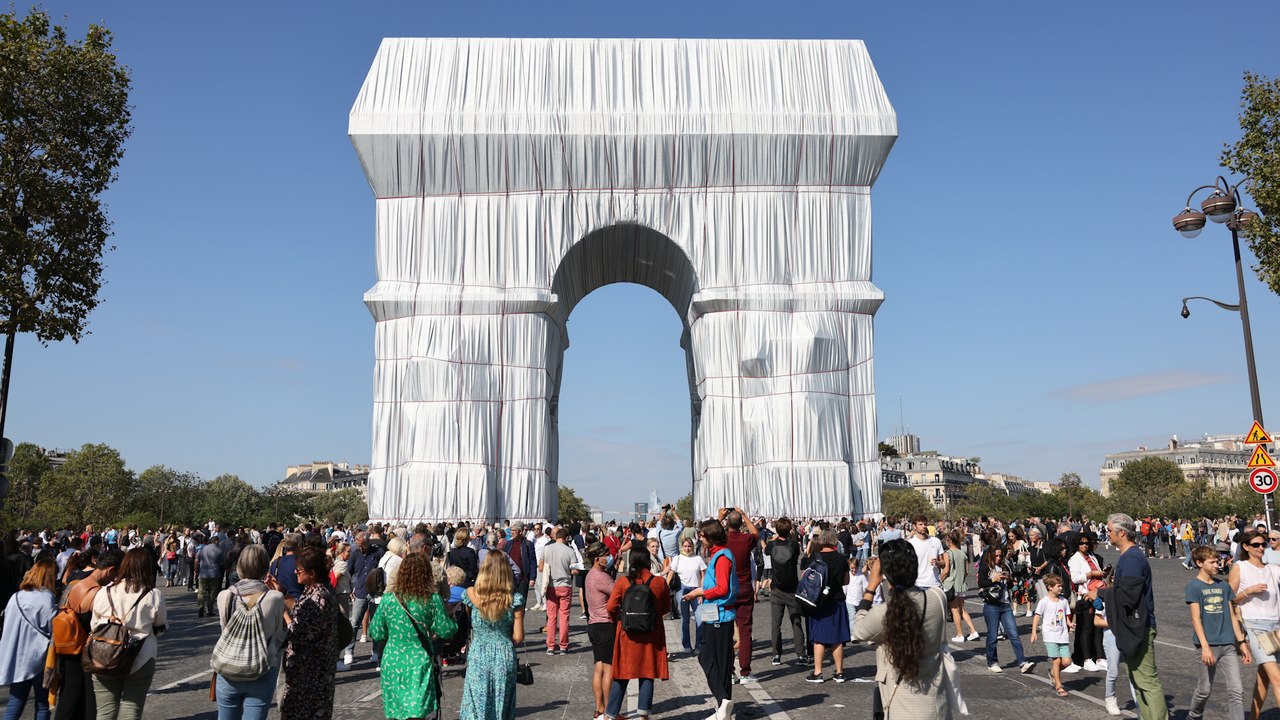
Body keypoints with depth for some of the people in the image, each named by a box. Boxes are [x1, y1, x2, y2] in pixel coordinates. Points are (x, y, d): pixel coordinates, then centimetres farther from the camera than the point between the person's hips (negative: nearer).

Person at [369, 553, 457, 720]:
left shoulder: (388, 599, -5)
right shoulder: (433, 600, -11)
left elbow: (376, 634, 1)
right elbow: (446, 630, -7)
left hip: (392, 664, 2)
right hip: (419, 664, -2)